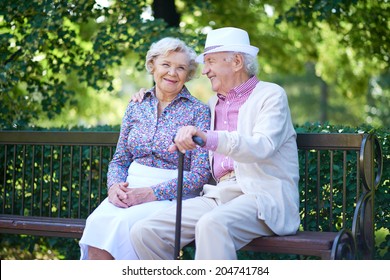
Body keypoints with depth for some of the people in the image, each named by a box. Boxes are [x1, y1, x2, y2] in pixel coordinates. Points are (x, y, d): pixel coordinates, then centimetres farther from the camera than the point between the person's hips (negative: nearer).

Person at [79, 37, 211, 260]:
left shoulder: (199, 111, 0)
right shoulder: (136, 107, 14)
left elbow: (201, 173, -7)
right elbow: (119, 160, 17)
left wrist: (152, 193, -16)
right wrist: (115, 187, -6)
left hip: (173, 197, -4)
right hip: (131, 190, 4)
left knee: (125, 223, -32)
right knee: (98, 222, -28)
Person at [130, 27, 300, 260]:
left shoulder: (271, 95, 2)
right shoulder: (214, 104, 24)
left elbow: (262, 147, -19)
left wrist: (208, 137, -35)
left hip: (264, 195, -7)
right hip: (220, 195, 7)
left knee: (212, 224, -39)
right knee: (144, 232, -13)